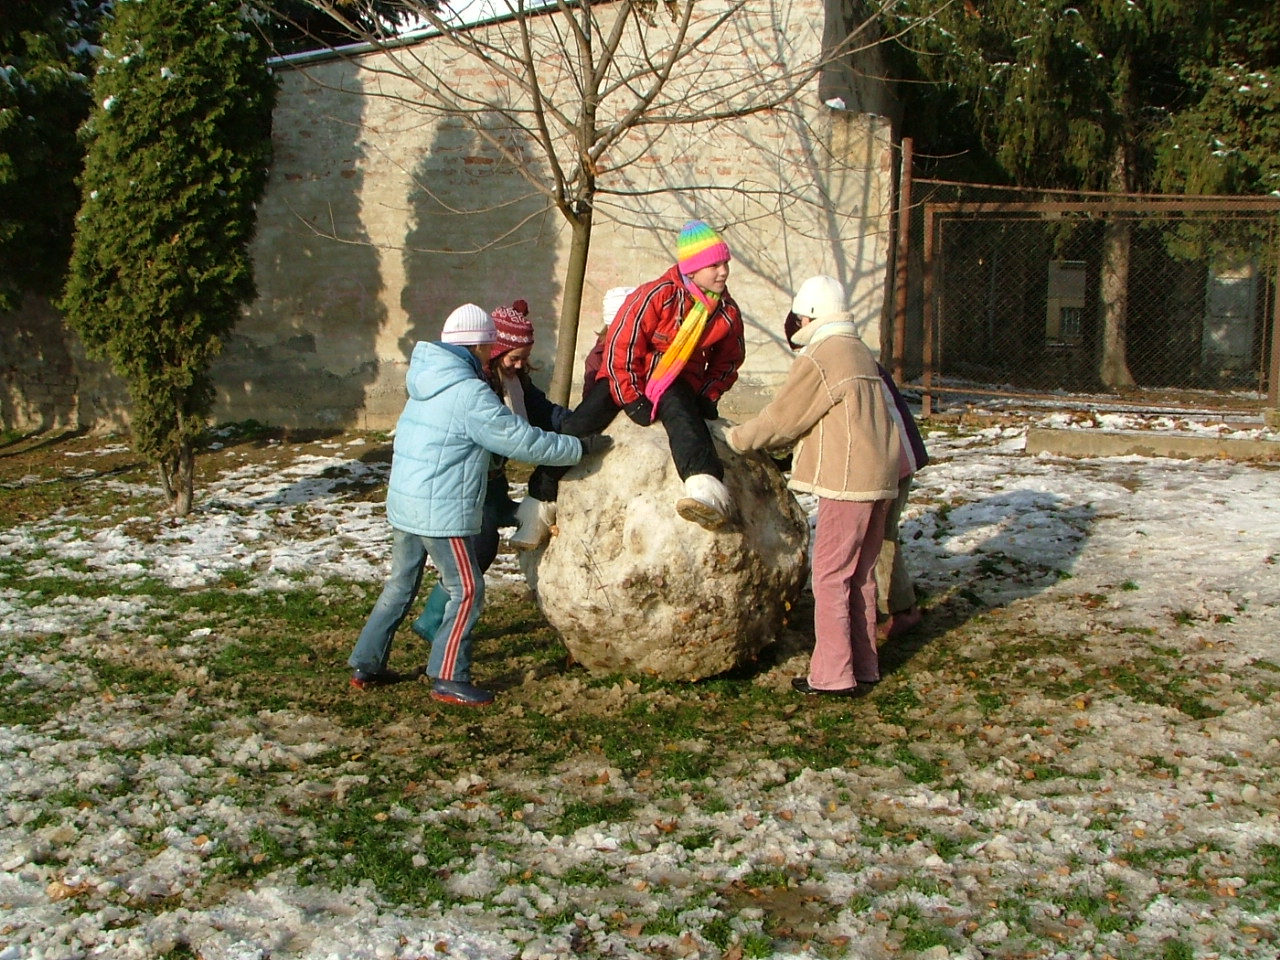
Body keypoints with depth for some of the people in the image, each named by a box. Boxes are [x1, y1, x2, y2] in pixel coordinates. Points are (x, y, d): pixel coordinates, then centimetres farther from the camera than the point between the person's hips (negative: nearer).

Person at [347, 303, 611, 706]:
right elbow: (524, 441, -16)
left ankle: (366, 665, 24)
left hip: (404, 504, 9)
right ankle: (448, 679, 5)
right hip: (441, 513, -9)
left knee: (400, 585, 18)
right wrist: (583, 447, -6)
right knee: (467, 590, 1)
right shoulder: (470, 393, -18)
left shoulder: (430, 382, 11)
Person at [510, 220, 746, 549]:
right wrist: (632, 399, -14)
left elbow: (729, 359, 17)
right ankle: (541, 504, -6)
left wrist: (709, 396, 5)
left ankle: (706, 486, -60)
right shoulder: (657, 294, -16)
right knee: (579, 427, -16)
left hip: (677, 384, 1)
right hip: (626, 378, -1)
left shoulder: (728, 311, -1)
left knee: (682, 415, -35)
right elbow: (620, 344, -14)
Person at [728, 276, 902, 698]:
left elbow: (780, 420, -6)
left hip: (847, 481, -9)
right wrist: (771, 445, 22)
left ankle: (833, 675, -2)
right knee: (861, 574, 15)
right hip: (879, 478, 9)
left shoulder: (817, 359, -11)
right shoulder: (861, 353, 17)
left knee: (831, 575, -3)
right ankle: (863, 667, 21)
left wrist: (736, 438, 10)